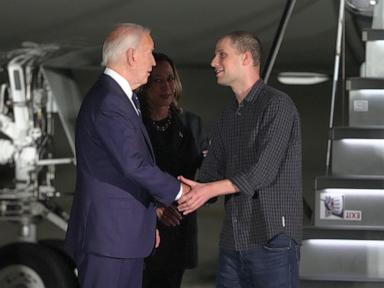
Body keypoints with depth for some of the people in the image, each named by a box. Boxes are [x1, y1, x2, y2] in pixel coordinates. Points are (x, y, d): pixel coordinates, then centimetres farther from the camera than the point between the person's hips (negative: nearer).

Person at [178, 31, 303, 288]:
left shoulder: (277, 105, -8)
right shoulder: (229, 115, 18)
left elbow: (264, 171, -17)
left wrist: (211, 190, -23)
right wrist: (186, 198, -4)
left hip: (272, 239, -7)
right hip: (233, 241, 7)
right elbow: (211, 172, 15)